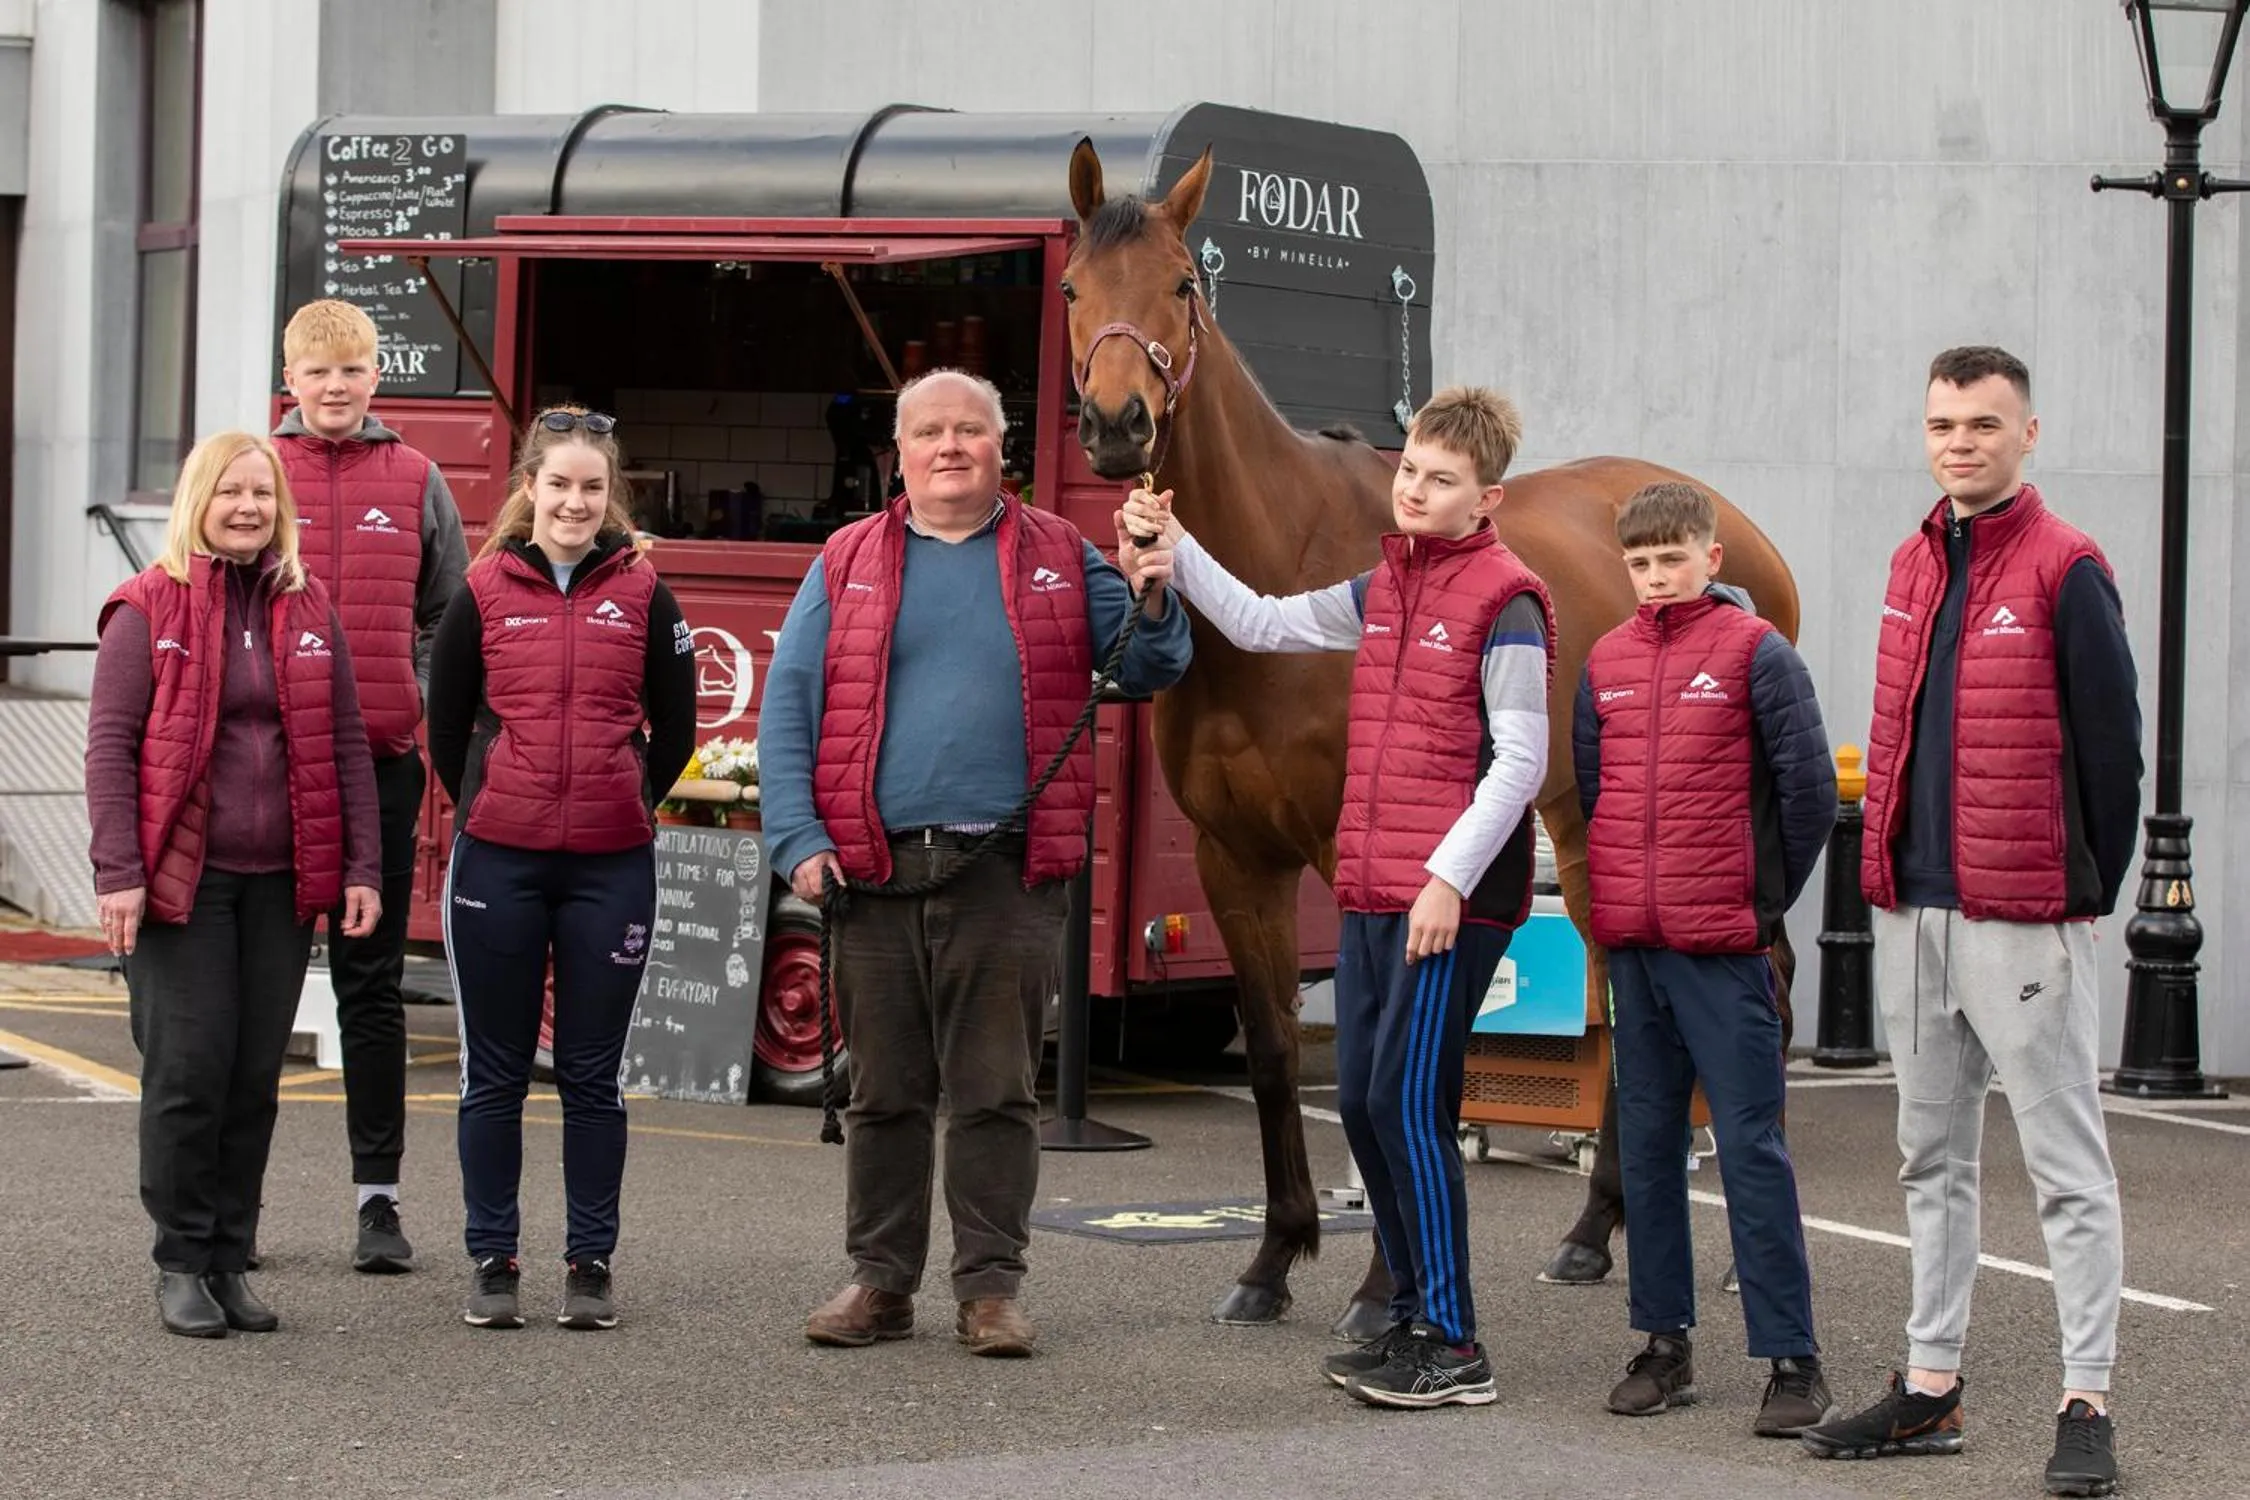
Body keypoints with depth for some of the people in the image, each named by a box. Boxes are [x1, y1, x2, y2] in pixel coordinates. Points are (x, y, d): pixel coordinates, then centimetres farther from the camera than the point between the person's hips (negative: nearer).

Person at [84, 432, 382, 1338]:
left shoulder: (308, 612, 11)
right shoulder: (148, 610, -2)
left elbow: (345, 746, 12)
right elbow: (110, 745, -5)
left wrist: (361, 868, 5)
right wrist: (118, 873, -13)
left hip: (281, 885, 4)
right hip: (182, 880, -4)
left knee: (256, 1079, 6)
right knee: (188, 1072, -5)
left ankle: (231, 1261, 15)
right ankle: (183, 1263, 7)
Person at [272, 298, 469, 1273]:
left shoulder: (414, 482, 7)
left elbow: (452, 620, 14)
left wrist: (418, 704, 3)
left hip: (382, 760, 1)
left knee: (373, 983, 5)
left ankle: (377, 1193, 8)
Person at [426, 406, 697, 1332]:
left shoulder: (643, 595, 3)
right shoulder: (484, 592, 2)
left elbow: (675, 730, 11)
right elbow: (446, 726, 10)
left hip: (611, 866, 0)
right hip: (498, 862, 0)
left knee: (593, 1076, 5)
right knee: (494, 1073, 6)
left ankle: (591, 1265, 13)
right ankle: (492, 1263, 13)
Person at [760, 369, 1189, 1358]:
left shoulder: (1060, 560, 8)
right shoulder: (847, 565, 9)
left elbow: (1144, 673, 10)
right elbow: (787, 710, 6)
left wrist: (1152, 606, -11)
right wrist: (799, 840, -4)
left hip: (1010, 869, -1)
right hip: (876, 868, 1)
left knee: (997, 1091, 2)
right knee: (884, 1091, 9)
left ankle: (990, 1285, 9)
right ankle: (881, 1279, 18)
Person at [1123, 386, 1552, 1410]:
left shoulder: (1503, 602, -9)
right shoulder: (1381, 592, 15)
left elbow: (1520, 760, -13)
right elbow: (1262, 626, 27)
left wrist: (1451, 878, -17)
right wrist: (1176, 548, 17)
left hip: (1452, 900, -9)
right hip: (1372, 893, 9)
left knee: (1408, 1102, -12)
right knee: (1363, 1104, 10)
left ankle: (1455, 1350, -6)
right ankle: (1414, 1320, 20)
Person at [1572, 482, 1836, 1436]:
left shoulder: (1755, 653, -5)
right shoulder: (1604, 663, 10)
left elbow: (1809, 786, -5)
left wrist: (1768, 899, -1)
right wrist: (1615, 898, 13)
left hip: (1721, 945, -5)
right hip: (1630, 944, 5)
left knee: (1750, 1146, -5)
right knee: (1645, 1143, 10)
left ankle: (1791, 1359, -2)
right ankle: (1663, 1344, 18)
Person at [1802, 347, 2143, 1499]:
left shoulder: (2065, 570, -9)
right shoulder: (1915, 564, 13)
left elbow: (2111, 743, -9)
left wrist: (2088, 888, -4)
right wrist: (1891, 865, 13)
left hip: (2021, 918, -8)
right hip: (1913, 908, 8)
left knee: (2065, 1165, -2)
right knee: (1932, 1159, 14)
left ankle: (2086, 1405, -1)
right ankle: (1931, 1386, 22)